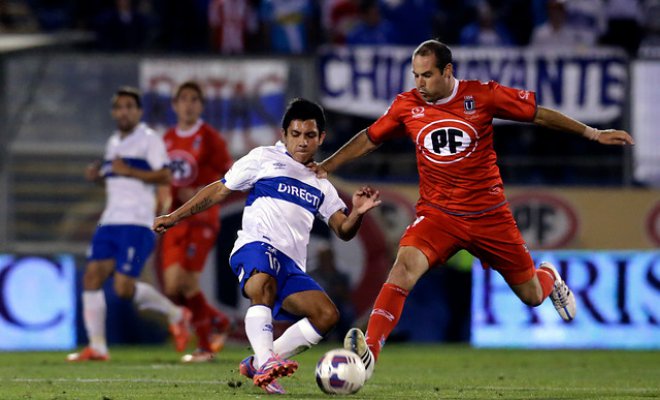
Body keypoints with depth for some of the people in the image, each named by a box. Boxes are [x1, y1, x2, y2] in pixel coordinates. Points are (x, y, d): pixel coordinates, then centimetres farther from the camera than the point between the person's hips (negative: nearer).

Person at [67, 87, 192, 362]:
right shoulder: (113, 143, 21)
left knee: (124, 287, -15)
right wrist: (99, 174, 14)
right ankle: (97, 347, -2)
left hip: (137, 224, -8)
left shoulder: (149, 140, -4)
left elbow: (164, 176, -14)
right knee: (92, 277, -5)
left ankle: (175, 314, 8)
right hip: (110, 222, 8)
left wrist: (128, 171, -18)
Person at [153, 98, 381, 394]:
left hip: (291, 265, 6)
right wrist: (175, 217, 11)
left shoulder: (321, 185, 26)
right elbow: (219, 190, 15)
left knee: (327, 315, -16)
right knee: (264, 285, -40)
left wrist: (357, 213, -5)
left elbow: (343, 231, 18)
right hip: (254, 247, -6)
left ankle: (257, 364, -9)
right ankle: (266, 362, -54)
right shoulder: (265, 159, 13)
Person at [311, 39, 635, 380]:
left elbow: (538, 114, 0)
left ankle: (549, 278, 49)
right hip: (437, 215, 0)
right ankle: (369, 350, -35)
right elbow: (370, 138, 14)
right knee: (404, 267, -29)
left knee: (532, 296, 10)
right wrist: (326, 166, 11)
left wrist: (592, 134, 2)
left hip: (488, 214, 0)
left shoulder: (483, 96, -9)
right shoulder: (406, 106, -2)